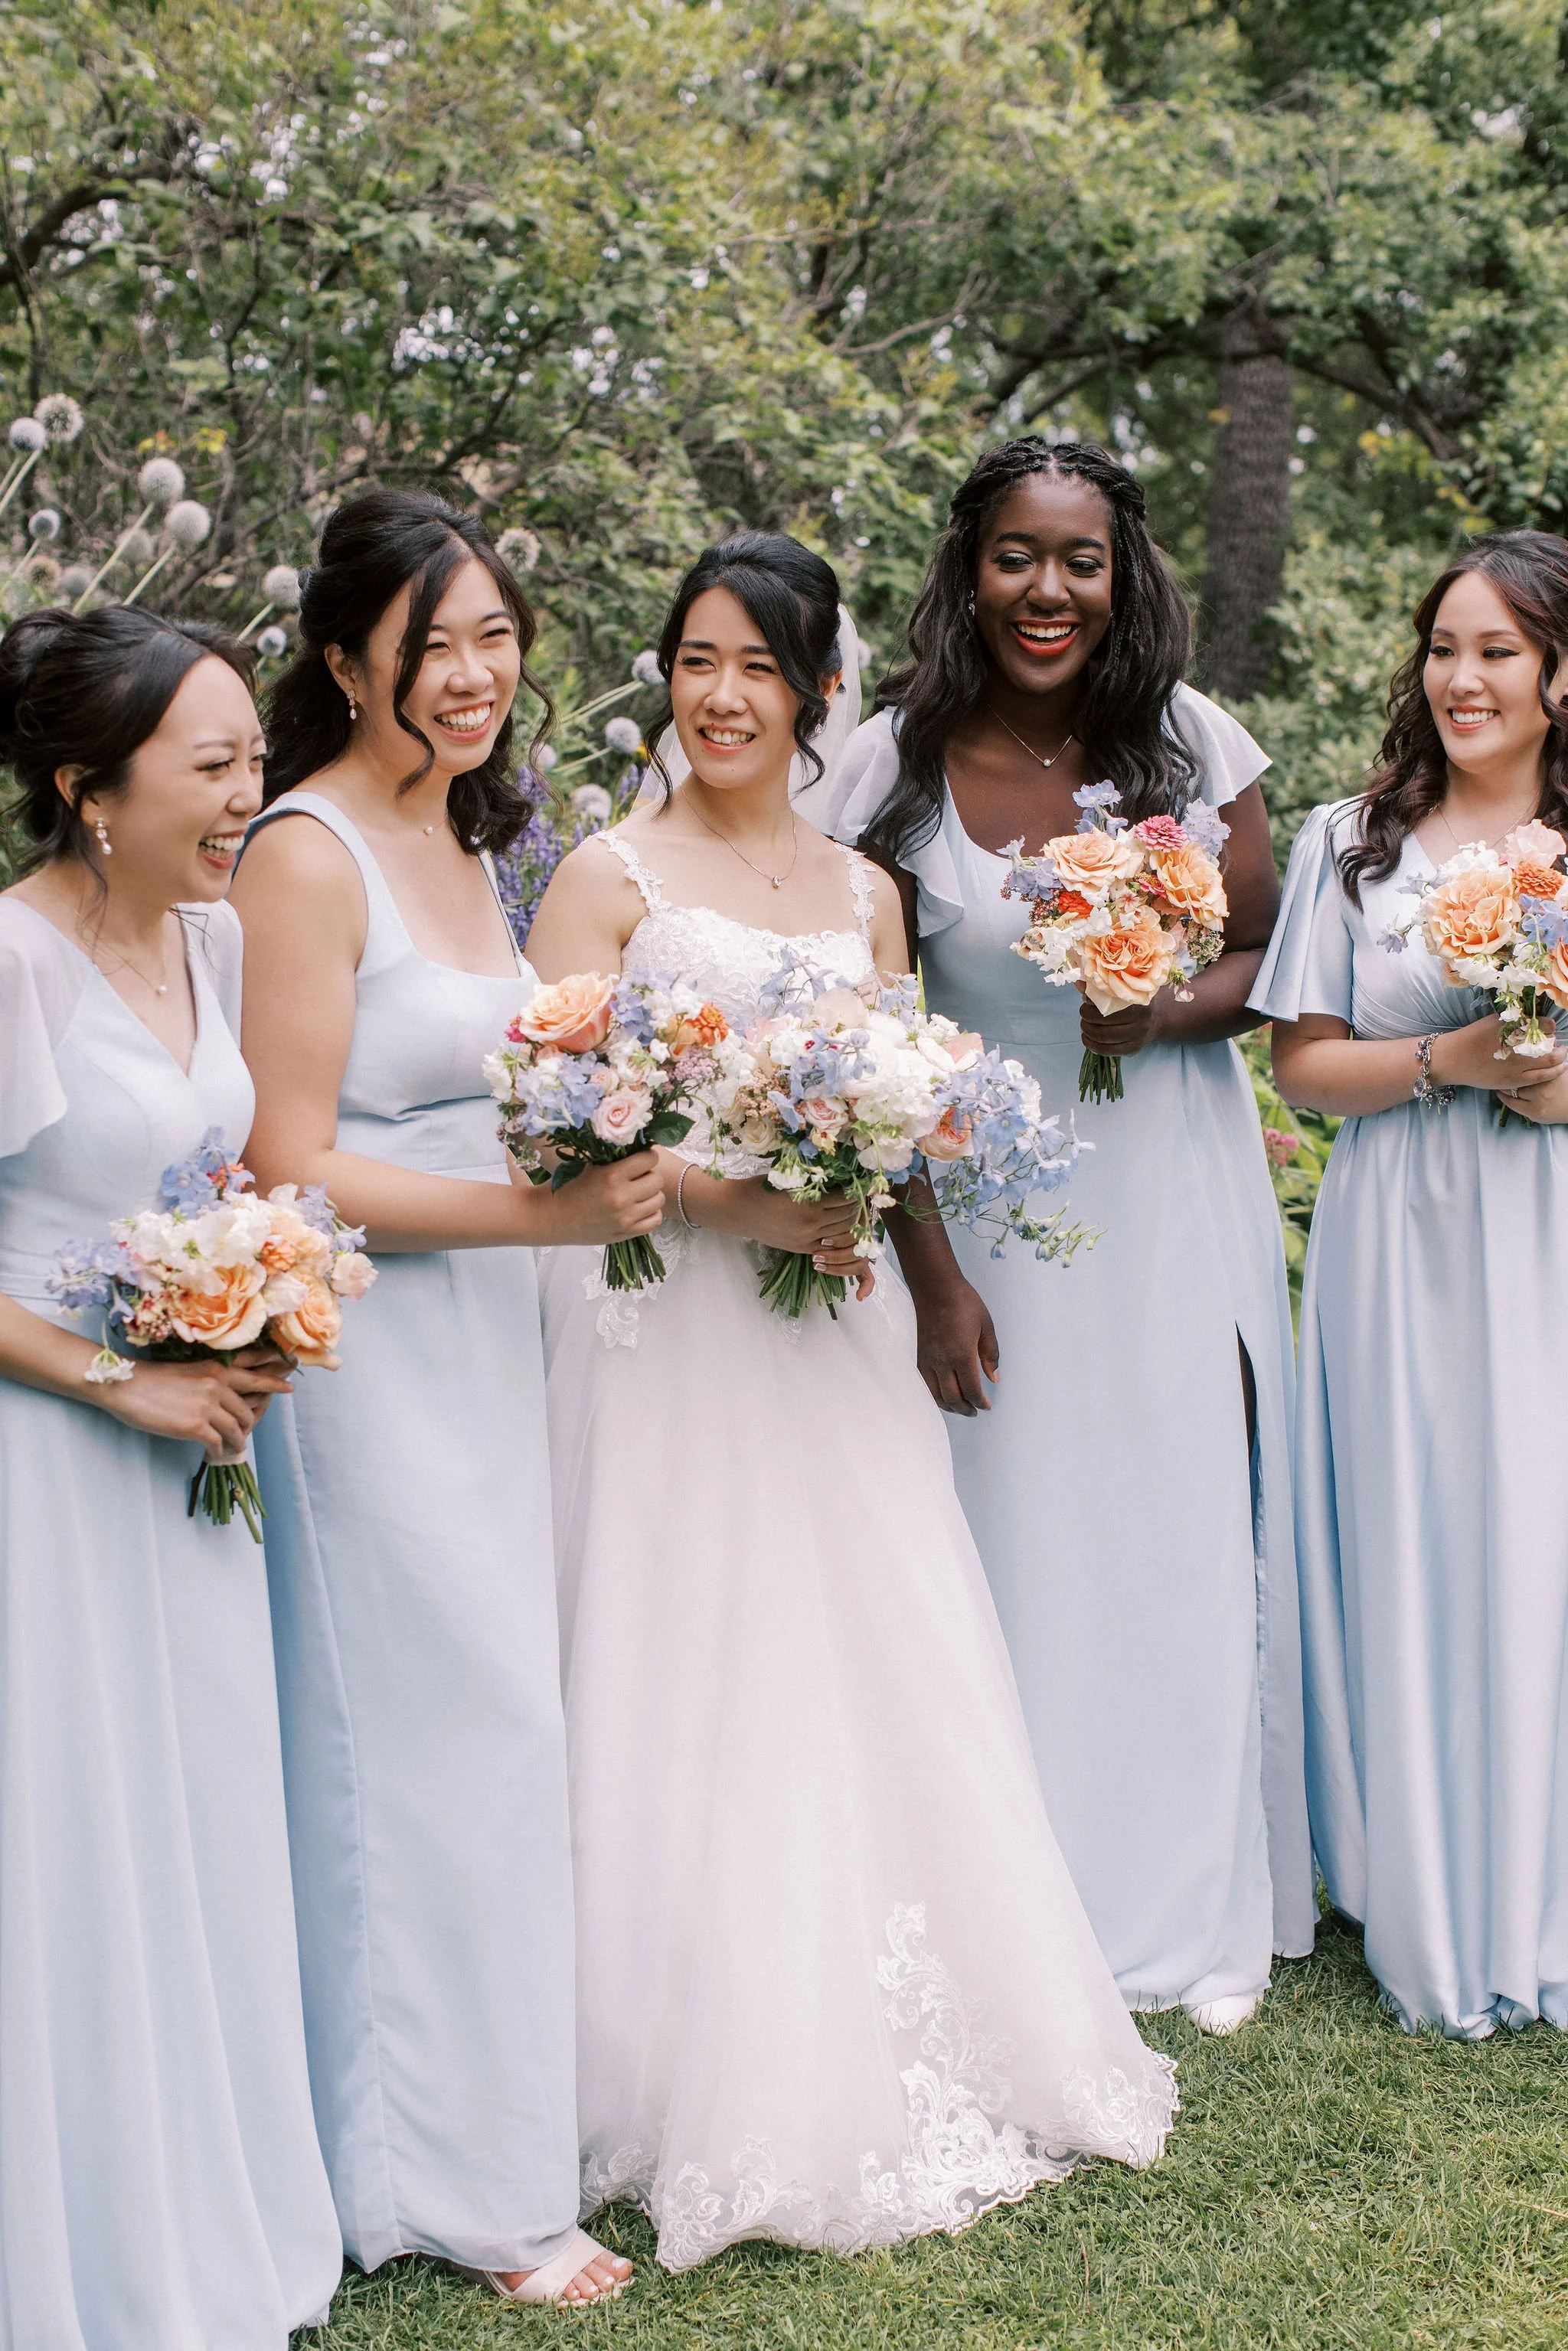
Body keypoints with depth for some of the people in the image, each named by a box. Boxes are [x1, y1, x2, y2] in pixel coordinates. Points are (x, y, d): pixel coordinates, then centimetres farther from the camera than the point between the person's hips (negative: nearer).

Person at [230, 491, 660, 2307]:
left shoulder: (462, 834, 13)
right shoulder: (306, 854, -14)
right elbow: (290, 1166, -18)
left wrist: (615, 1162, 7)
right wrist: (540, 1212, -21)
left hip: (485, 1337, 8)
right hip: (370, 1346, -8)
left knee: (485, 1730, 14)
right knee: (435, 1735, -1)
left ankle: (477, 2120, 29)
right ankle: (458, 2177, 15)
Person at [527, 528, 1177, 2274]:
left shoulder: (864, 894, 14)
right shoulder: (611, 876, -1)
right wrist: (741, 1199, -20)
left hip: (830, 1328, 5)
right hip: (666, 1325, -4)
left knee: (878, 1686, 7)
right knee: (699, 1698, -2)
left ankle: (909, 2058, 22)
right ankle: (732, 2093, 11)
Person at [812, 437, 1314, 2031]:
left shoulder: (1192, 744, -5)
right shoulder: (902, 765, -9)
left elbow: (1263, 956, 5)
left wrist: (1170, 1011, -18)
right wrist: (932, 1271, -9)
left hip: (1174, 1187, 2)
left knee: (1188, 1531, 7)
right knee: (1017, 1549, 3)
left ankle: (1203, 1909, 25)